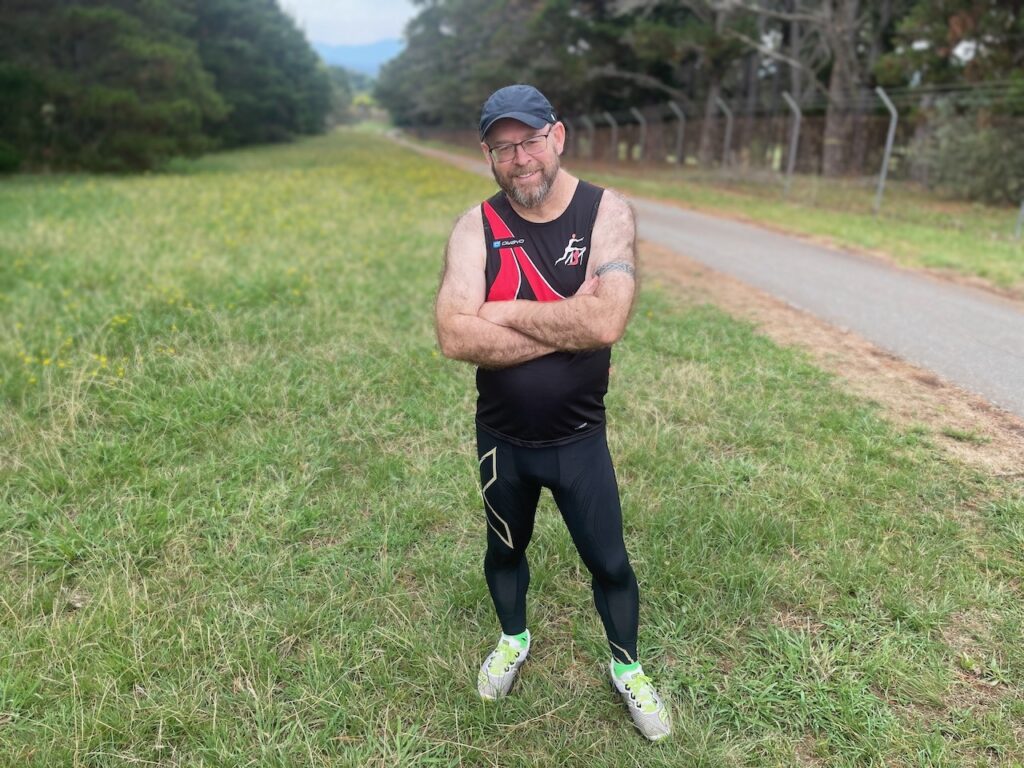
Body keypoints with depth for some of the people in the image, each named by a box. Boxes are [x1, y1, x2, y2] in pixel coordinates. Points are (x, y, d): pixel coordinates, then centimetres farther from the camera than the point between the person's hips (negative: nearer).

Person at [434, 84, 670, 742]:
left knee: (610, 563, 15)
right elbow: (456, 338, -24)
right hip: (501, 440, 2)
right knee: (505, 550, 24)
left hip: (579, 441, -1)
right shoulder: (476, 227, -10)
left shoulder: (607, 213, -12)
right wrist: (566, 328, -25)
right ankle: (514, 640, 54)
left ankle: (626, 666, 44)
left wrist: (504, 312, -22)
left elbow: (607, 321, -28)